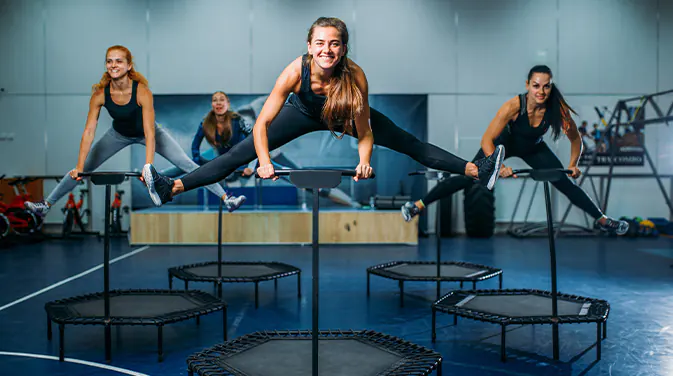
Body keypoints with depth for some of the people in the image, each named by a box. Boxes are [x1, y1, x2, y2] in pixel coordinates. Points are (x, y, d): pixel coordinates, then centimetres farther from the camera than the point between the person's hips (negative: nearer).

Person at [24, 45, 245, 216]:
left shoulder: (142, 92, -35)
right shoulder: (100, 94, -26)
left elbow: (149, 133, -37)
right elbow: (89, 131, -23)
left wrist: (148, 167, -46)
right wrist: (79, 167, -28)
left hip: (145, 132, -3)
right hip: (119, 134, 3)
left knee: (187, 164, -13)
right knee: (82, 169, 1)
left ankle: (226, 199, -9)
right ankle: (46, 205, 17)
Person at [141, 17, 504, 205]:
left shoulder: (355, 76, -36)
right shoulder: (295, 71, -36)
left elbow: (365, 132, -27)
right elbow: (261, 124, -31)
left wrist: (364, 161, -44)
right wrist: (265, 163, -43)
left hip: (343, 115, 0)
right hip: (303, 113, 0)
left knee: (407, 142, -8)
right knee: (244, 150, -10)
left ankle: (476, 170, -2)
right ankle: (173, 188, -8)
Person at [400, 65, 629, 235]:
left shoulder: (557, 109, -29)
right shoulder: (513, 106, -38)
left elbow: (575, 138, -10)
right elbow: (487, 140, -37)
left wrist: (573, 165, -16)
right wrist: (499, 167, -48)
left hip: (533, 149, 3)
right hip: (504, 143, -3)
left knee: (566, 183, 0)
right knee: (468, 177, -11)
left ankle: (602, 220, 19)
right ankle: (419, 205, -5)